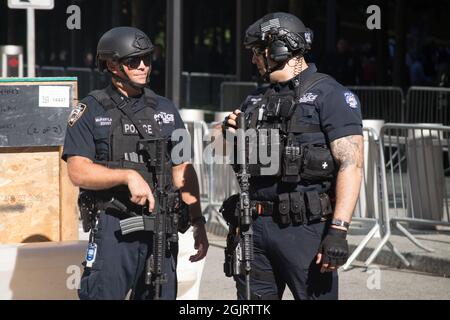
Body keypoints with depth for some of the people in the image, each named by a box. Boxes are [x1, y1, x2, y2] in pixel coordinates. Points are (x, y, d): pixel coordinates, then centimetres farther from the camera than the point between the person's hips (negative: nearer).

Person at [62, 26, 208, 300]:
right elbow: (78, 171, -9)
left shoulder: (165, 110, 13)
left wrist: (198, 221, 5)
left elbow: (183, 170, 13)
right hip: (114, 227, -4)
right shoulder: (91, 111, 1)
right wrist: (128, 175, -21)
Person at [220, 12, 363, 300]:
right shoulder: (256, 101, 17)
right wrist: (231, 137, 2)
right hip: (255, 226, 7)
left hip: (304, 228, -7)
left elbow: (351, 164, -14)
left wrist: (339, 230, -23)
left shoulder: (330, 95, -6)